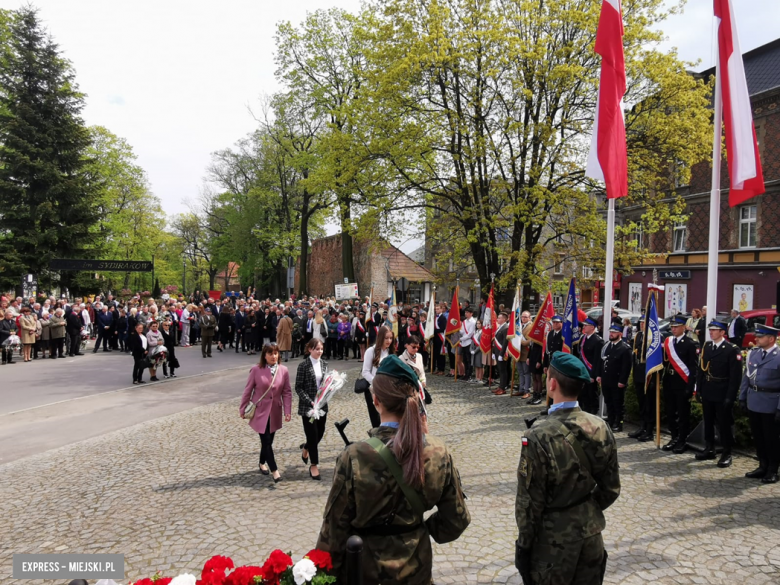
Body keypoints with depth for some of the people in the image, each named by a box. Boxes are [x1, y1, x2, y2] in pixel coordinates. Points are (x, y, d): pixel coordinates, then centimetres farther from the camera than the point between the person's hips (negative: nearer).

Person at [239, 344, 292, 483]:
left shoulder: (283, 370, -3)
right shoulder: (256, 370, -10)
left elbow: (287, 392, 0)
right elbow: (248, 390, -2)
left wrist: (288, 411, -5)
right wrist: (242, 409, 1)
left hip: (275, 412, 3)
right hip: (260, 411, -3)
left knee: (269, 440, 14)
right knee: (266, 440, -6)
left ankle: (263, 463, 37)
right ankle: (274, 470, 1)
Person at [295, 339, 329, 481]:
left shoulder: (324, 364, 5)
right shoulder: (303, 365, -11)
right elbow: (298, 387, -11)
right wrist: (310, 401, -20)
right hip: (307, 406, -5)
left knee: (320, 433, 13)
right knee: (312, 435, 0)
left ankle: (306, 448, 44)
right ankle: (314, 466, 15)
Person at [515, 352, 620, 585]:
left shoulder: (539, 436, -25)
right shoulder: (600, 428, -9)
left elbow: (529, 501, -17)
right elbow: (610, 489, 2)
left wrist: (524, 544, -5)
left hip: (553, 541, -5)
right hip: (590, 533, 5)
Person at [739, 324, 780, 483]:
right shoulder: (753, 353, 5)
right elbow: (746, 376, 11)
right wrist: (742, 397, 10)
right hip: (753, 403, 6)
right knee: (758, 437, 15)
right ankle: (763, 466, 29)